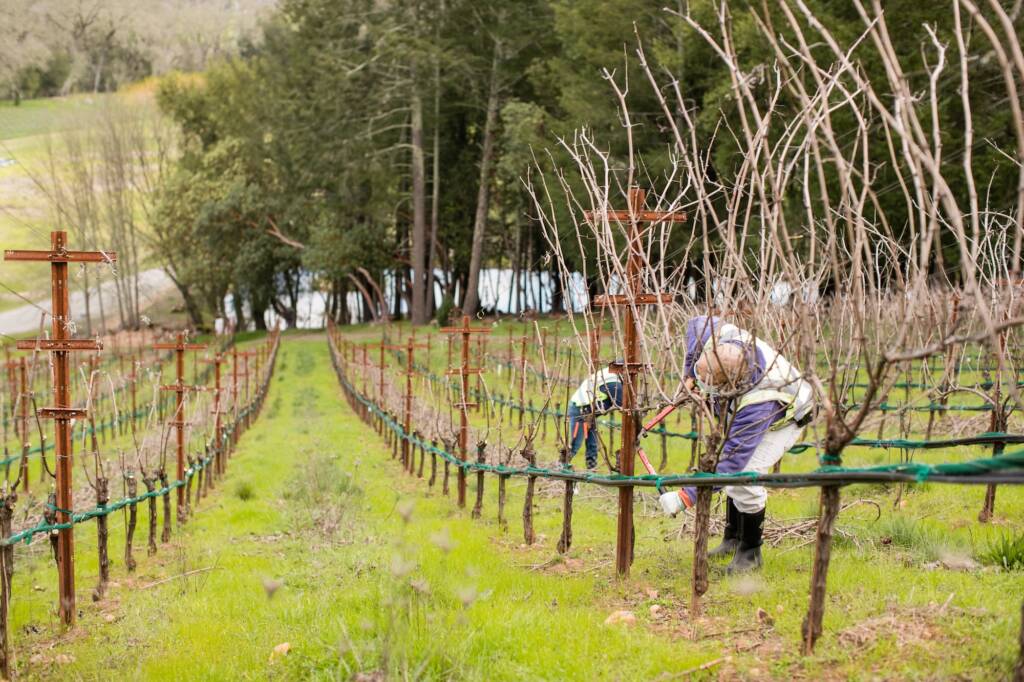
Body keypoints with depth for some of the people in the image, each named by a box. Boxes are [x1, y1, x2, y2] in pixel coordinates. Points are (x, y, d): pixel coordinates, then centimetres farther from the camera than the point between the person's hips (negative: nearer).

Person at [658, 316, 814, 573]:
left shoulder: (757, 404, -48)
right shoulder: (717, 335, -34)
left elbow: (730, 461, -44)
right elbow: (696, 323, -7)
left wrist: (685, 497, -44)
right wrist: (689, 372, -9)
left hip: (784, 418, -7)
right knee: (735, 475, 8)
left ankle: (750, 552, -2)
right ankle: (733, 539, 27)